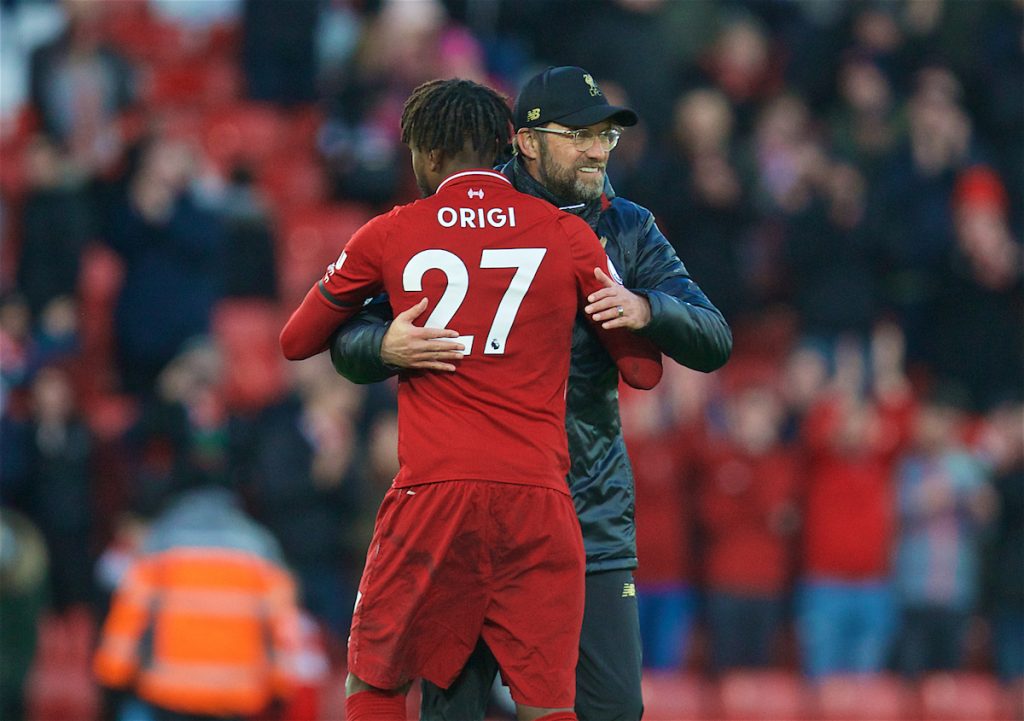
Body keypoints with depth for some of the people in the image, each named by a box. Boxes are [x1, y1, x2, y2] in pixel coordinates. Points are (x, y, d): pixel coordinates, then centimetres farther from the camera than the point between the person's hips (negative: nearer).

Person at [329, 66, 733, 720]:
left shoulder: (626, 230, 7)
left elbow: (714, 342, -3)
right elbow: (349, 346, -2)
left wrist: (644, 310, -24)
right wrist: (388, 346, -27)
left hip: (593, 518, 2)